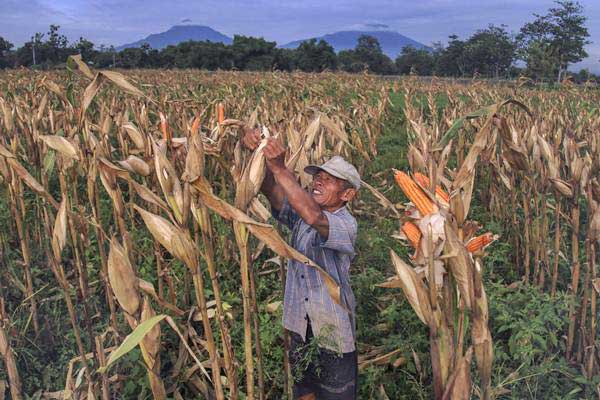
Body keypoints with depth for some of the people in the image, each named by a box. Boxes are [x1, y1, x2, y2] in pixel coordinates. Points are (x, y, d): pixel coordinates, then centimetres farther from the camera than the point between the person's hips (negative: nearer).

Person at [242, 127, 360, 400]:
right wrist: (258, 152, -32)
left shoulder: (346, 224, -19)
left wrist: (279, 167, -40)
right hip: (299, 327, 6)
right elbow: (269, 188, -13)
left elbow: (313, 217, -39)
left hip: (333, 332, -5)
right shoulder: (300, 212, 0)